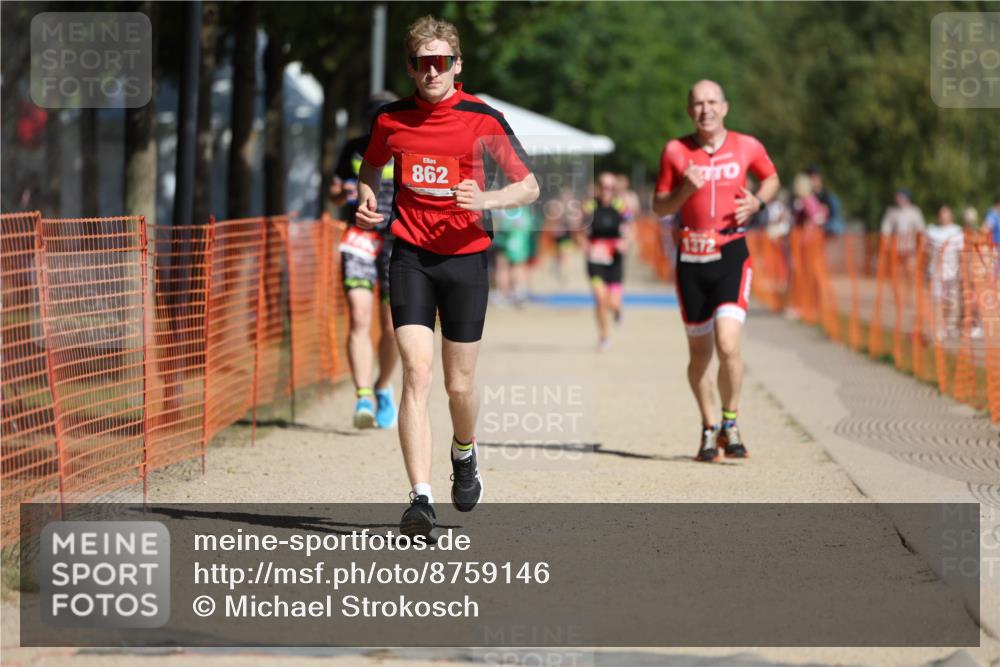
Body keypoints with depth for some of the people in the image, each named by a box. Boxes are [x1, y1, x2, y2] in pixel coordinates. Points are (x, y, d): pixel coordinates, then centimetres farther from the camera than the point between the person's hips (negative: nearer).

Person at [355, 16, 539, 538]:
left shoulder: (483, 119, -4)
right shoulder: (390, 120, 3)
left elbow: (528, 186, 1)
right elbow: (371, 169, 23)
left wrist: (485, 199, -18)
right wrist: (367, 203, 2)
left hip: (465, 257, -1)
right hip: (410, 256, 1)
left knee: (459, 384, 6)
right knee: (416, 372, -14)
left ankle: (464, 454, 40)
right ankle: (421, 500, -18)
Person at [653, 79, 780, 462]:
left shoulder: (747, 147, 2)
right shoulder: (675, 151, 2)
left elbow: (771, 177, 21)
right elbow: (659, 207, 6)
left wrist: (758, 201, 0)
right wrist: (685, 190, -13)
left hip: (731, 256, -2)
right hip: (691, 258, 2)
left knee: (728, 344, -17)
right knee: (700, 352, 8)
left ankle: (730, 423, 4)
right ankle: (709, 429, 26)